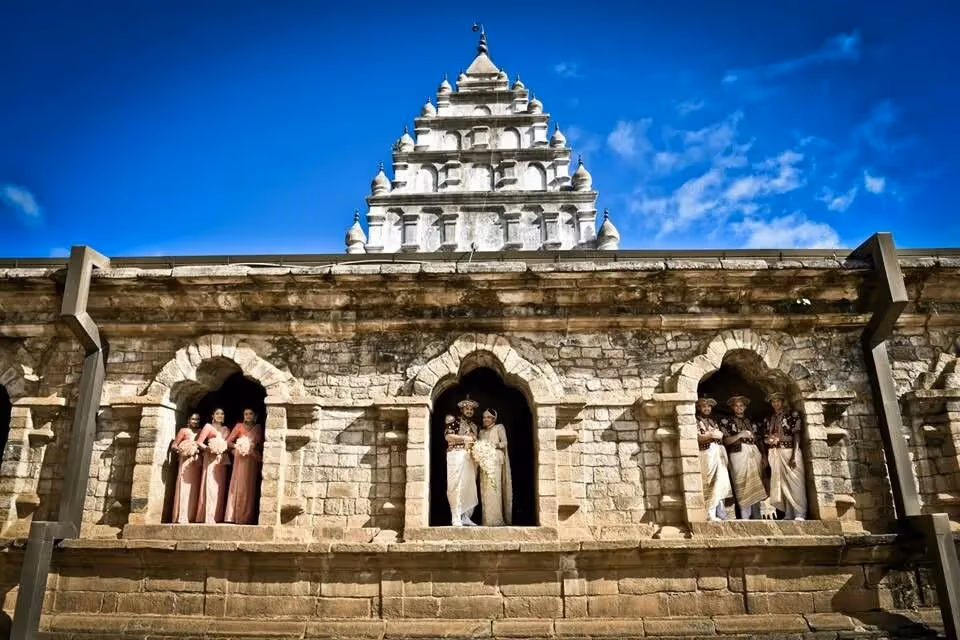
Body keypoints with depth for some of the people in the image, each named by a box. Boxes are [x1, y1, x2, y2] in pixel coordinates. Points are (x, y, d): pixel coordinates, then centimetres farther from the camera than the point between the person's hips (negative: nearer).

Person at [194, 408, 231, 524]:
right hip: (211, 458, -5)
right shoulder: (208, 426, 7)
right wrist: (208, 448, -14)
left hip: (223, 459, 5)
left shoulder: (226, 429, 20)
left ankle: (218, 516, 2)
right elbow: (199, 442, 0)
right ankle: (208, 518, -14)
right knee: (210, 486, -11)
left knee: (220, 487, 1)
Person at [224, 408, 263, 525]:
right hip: (241, 459, -2)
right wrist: (237, 446, -13)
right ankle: (235, 517, -6)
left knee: (250, 487, 0)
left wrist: (255, 447, -5)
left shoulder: (258, 428, 13)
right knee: (239, 486, -7)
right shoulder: (239, 426, 6)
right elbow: (228, 442, 3)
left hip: (253, 461, 2)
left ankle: (247, 518, 2)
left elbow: (262, 444, 14)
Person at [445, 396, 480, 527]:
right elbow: (447, 436, -9)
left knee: (469, 487, 2)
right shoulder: (454, 421, 3)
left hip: (470, 458, 7)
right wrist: (464, 438, -13)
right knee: (456, 486, -10)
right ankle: (456, 518, -11)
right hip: (457, 456, -6)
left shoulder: (474, 426, 23)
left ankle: (466, 517, 6)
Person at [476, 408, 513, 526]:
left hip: (495, 460, -5)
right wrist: (477, 448, -1)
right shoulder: (482, 431, 24)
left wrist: (492, 445, -12)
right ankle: (487, 519, -5)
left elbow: (504, 443, 0)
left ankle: (495, 519, -16)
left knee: (493, 487, -14)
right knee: (485, 489, -4)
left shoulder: (499, 427, 9)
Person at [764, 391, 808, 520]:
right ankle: (789, 514, 5)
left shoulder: (793, 415, 1)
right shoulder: (768, 420, 16)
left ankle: (800, 514, -8)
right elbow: (765, 439, 17)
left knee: (794, 482, -8)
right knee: (782, 483, 3)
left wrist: (794, 455, -16)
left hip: (789, 452, -5)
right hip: (774, 454, 5)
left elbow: (797, 436, -7)